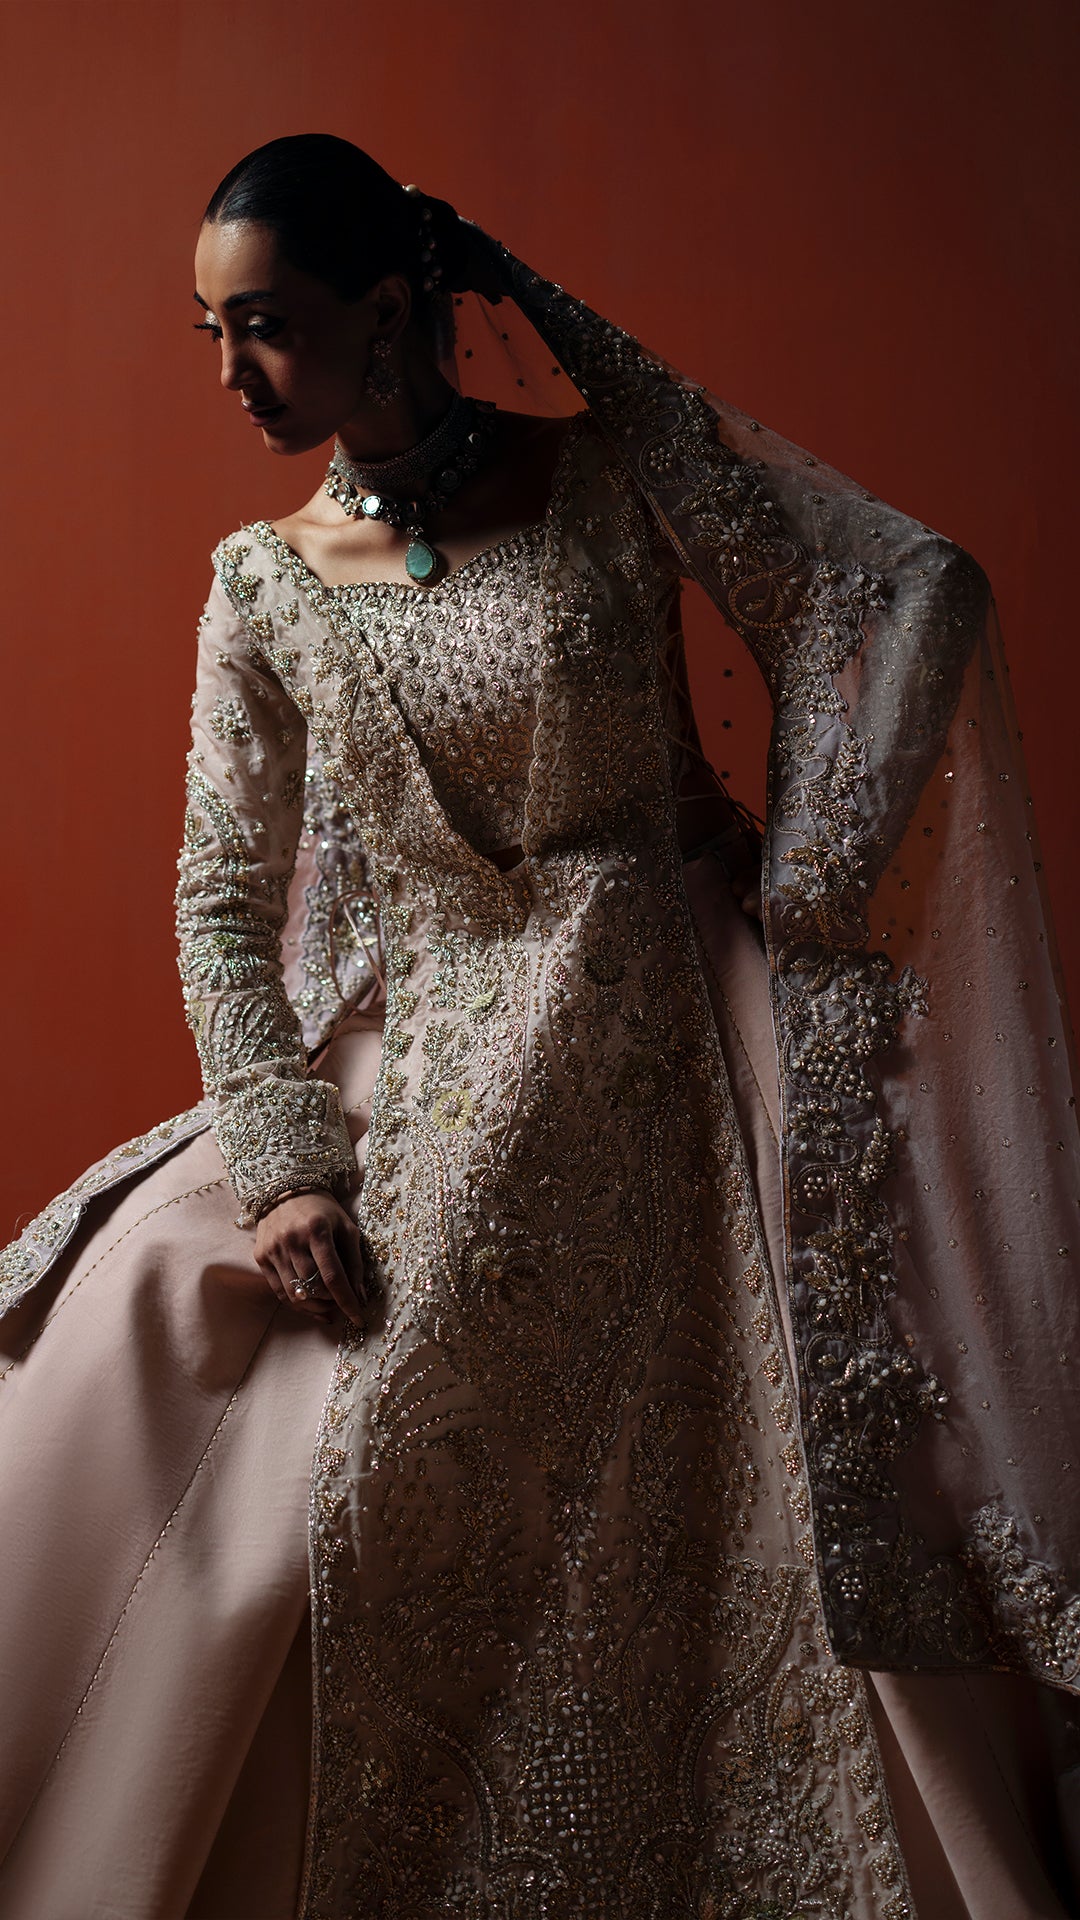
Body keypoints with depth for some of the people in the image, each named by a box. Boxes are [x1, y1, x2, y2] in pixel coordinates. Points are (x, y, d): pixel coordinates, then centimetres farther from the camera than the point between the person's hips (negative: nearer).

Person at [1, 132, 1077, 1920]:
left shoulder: (614, 472, -6)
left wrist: (799, 893, -12)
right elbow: (226, 896, 1)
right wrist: (281, 1166, -11)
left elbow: (909, 594, -8)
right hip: (415, 1073, 3)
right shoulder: (264, 584, 1)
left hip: (655, 1049, -2)